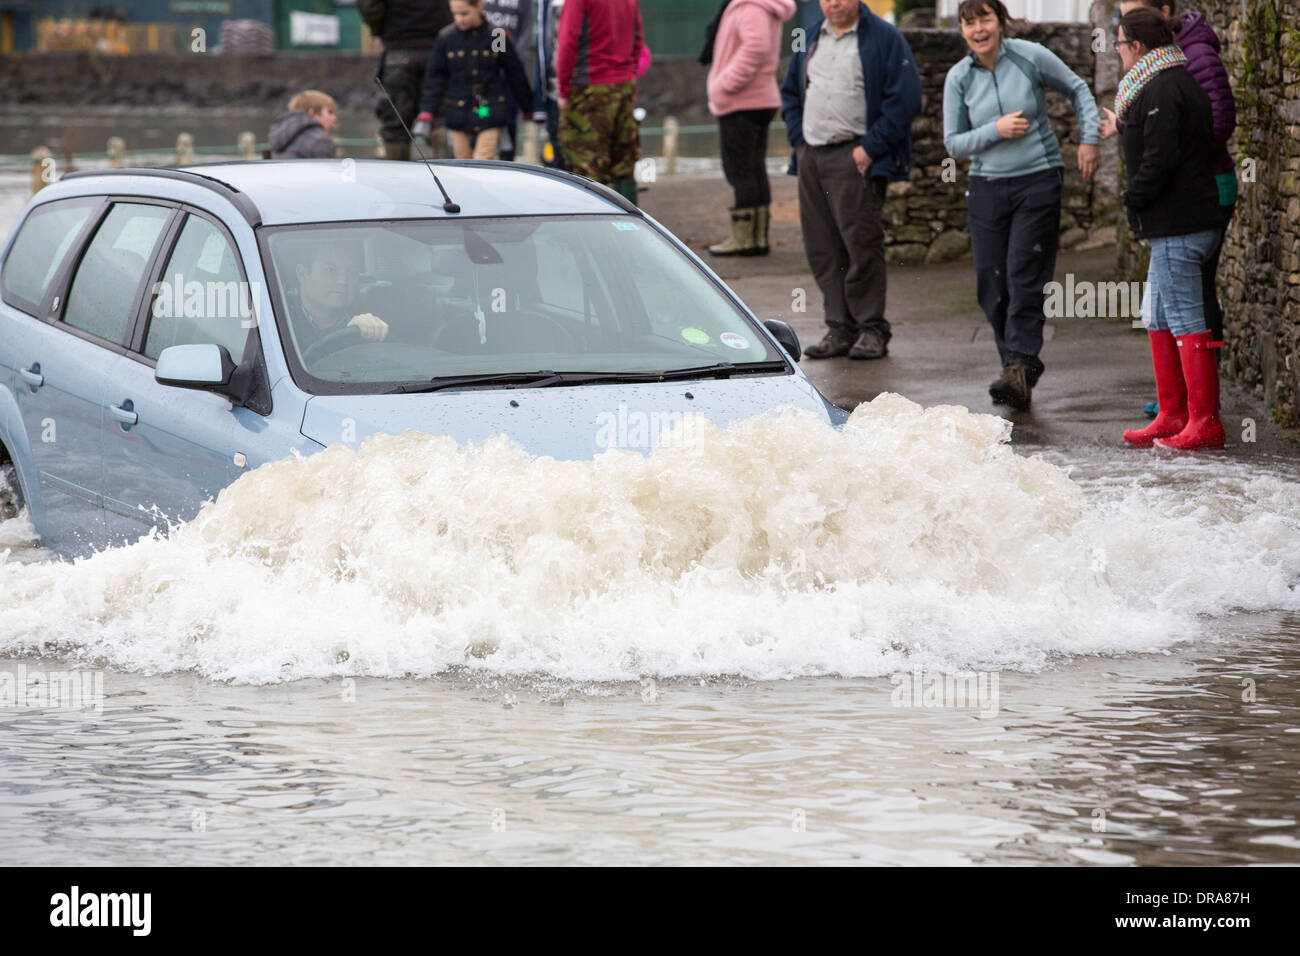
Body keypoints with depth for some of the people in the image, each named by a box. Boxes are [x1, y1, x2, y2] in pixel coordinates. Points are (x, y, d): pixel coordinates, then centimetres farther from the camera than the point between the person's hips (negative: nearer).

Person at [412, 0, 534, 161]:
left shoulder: (497, 37, -3)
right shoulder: (446, 38, 0)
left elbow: (516, 75, 8)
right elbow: (435, 78, 4)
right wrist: (426, 113, -4)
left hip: (489, 113, -2)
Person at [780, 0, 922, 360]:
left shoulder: (883, 38, -3)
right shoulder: (810, 39, 16)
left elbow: (905, 97, -9)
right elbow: (790, 93, 25)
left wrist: (871, 147, -13)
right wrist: (798, 138, 9)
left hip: (855, 157, -6)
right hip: (810, 155, 6)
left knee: (860, 242, -9)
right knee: (821, 246, 5)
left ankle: (872, 329, -2)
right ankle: (840, 328, 11)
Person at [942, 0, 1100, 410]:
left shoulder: (1031, 57, -6)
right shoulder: (959, 78, 1)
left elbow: (1077, 90, 10)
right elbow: (954, 144, 4)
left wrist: (1090, 139, 1)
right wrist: (996, 130, -12)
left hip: (1039, 181, -3)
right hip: (987, 188, 3)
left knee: (1024, 277, -14)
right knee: (991, 285, 1)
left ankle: (1019, 369, -18)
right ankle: (1019, 368, 14)